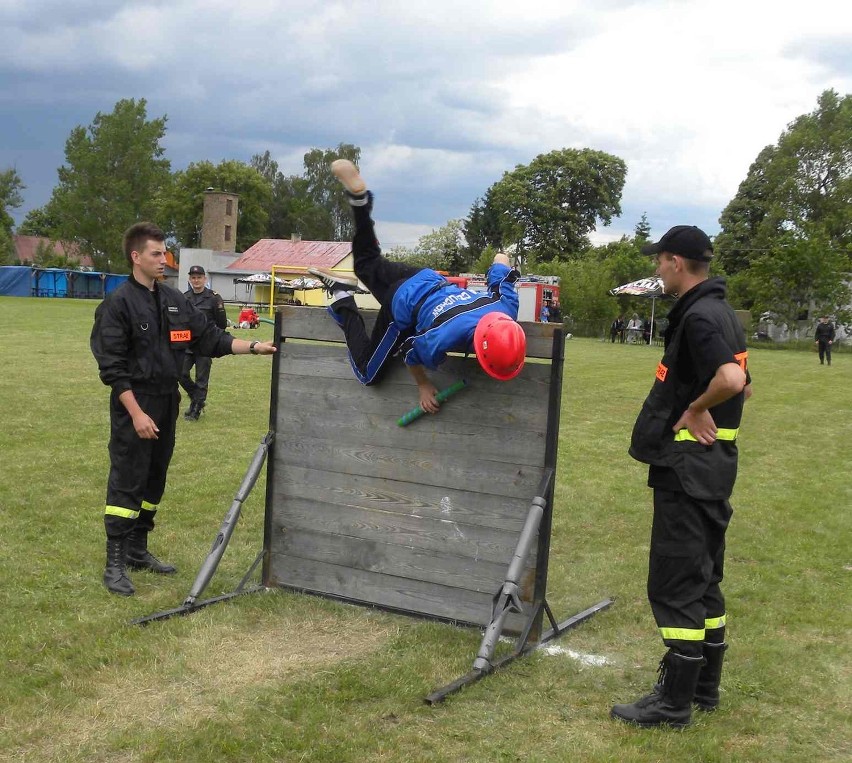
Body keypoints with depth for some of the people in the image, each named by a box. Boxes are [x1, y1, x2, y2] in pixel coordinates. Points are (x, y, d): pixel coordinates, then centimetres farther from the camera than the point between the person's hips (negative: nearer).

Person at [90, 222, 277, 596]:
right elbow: (112, 365, -14)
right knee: (126, 484, -5)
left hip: (167, 403, 7)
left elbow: (210, 337, 10)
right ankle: (114, 563, 2)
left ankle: (138, 550, 25)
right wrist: (136, 412, -19)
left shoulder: (174, 300, 9)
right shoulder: (118, 303, -11)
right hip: (133, 406, -7)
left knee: (153, 482, 13)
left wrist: (253, 347, -2)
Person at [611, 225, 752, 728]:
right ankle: (704, 686, 29)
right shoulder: (722, 312, 13)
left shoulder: (698, 317, -18)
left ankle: (674, 703, 6)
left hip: (688, 467, -10)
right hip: (715, 462, 10)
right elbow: (744, 385, 22)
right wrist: (711, 413, 9)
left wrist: (694, 408, -18)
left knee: (676, 584, -3)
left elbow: (732, 379, -34)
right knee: (703, 578, 18)